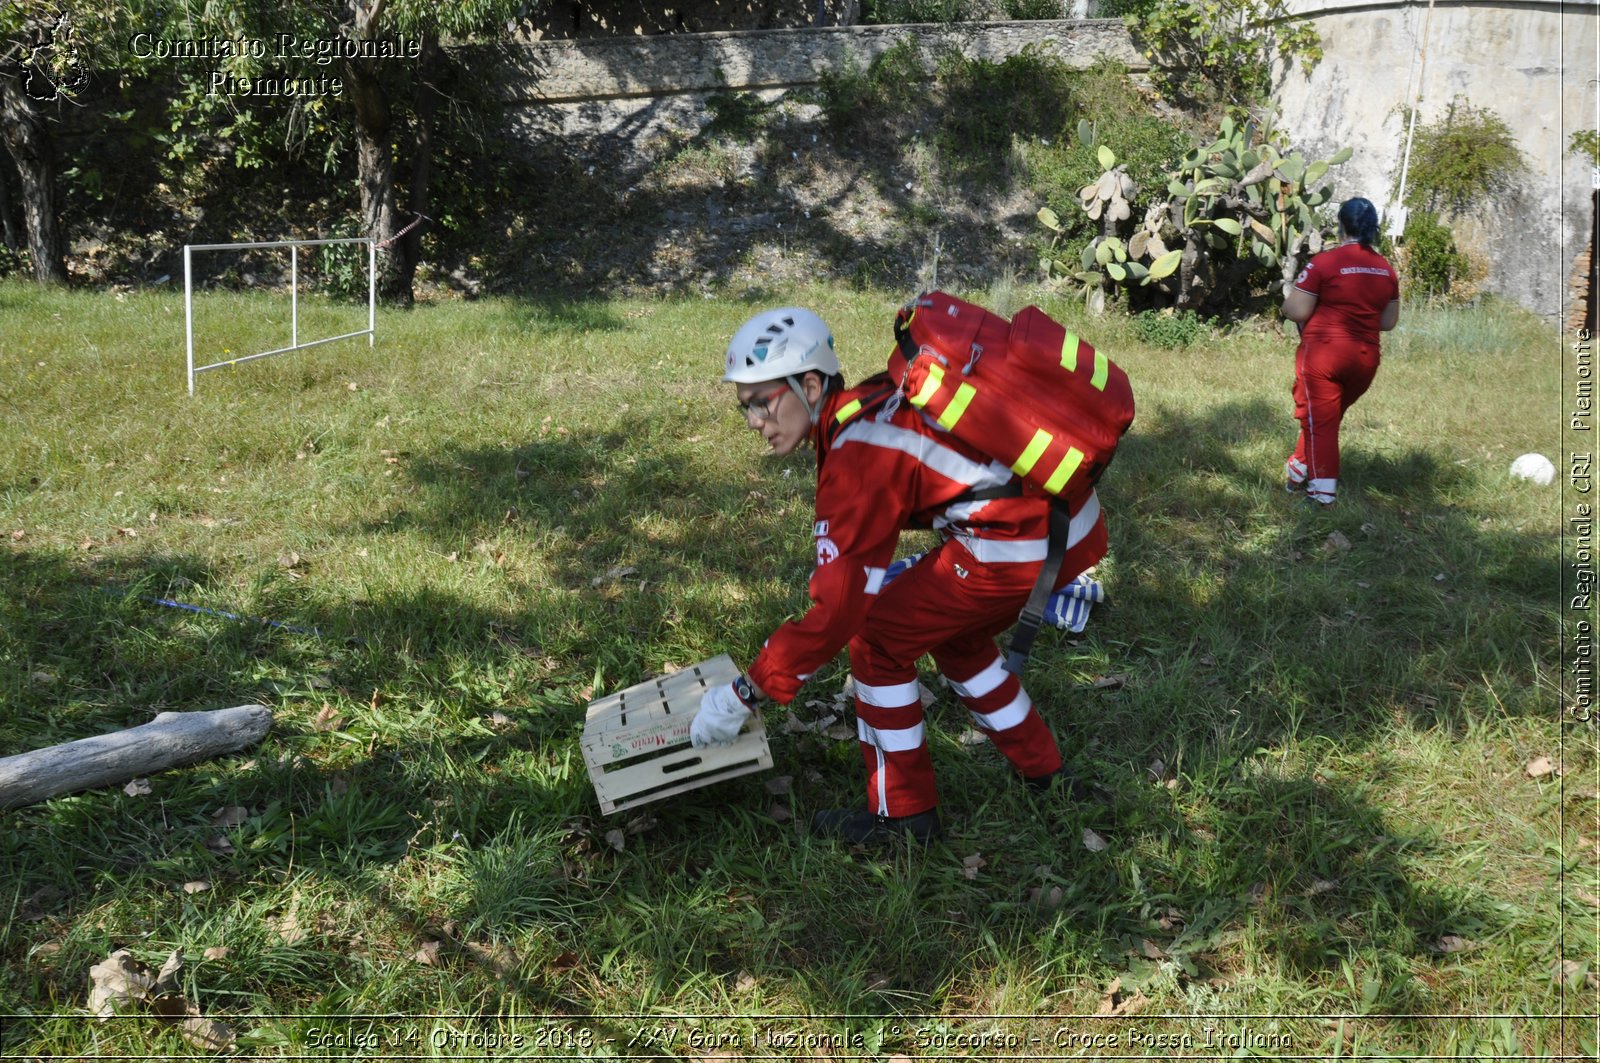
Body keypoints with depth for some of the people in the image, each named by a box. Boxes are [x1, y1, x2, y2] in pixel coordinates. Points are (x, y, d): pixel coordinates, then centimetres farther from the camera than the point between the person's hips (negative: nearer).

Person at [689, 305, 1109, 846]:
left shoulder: (857, 451, -16)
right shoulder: (874, 400, 10)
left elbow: (837, 609, -16)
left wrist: (744, 694, -9)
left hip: (1022, 542, -9)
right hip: (1074, 522, 9)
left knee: (876, 638, 3)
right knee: (954, 635, 28)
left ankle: (904, 814, 15)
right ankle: (1046, 775, 39)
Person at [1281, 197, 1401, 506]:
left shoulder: (1325, 262, -13)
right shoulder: (1387, 270, 6)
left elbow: (1295, 312, -12)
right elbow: (1388, 322, 12)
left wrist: (1288, 298, 9)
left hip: (1323, 352, -5)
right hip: (1365, 357, 5)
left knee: (1319, 420, 4)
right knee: (1329, 417, 20)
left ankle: (1323, 490, 4)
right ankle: (1300, 468, 33)